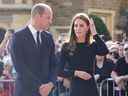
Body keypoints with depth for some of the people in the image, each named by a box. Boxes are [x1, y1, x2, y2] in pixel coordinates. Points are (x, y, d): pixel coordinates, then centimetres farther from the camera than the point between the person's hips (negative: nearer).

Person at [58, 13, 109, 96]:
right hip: (75, 89, -1)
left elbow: (105, 51, -18)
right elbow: (60, 71, 0)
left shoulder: (93, 46, 5)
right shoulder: (67, 47, 2)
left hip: (91, 89, 1)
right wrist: (76, 73, -14)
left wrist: (94, 33, -12)